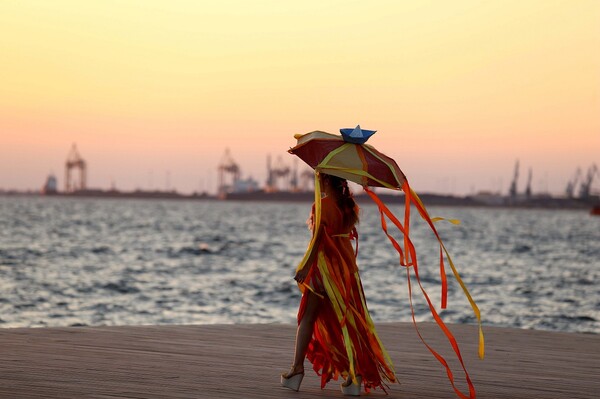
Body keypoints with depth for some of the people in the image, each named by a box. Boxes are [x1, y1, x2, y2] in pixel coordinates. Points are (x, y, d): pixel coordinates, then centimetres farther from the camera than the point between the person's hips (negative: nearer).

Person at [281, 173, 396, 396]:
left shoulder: (323, 205, -13)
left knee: (308, 317, 5)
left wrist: (306, 266, -22)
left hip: (326, 264, -6)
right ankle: (356, 371, 1)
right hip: (346, 264, 6)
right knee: (347, 318, 7)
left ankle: (297, 368, 6)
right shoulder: (348, 205, 7)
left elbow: (319, 237, -20)